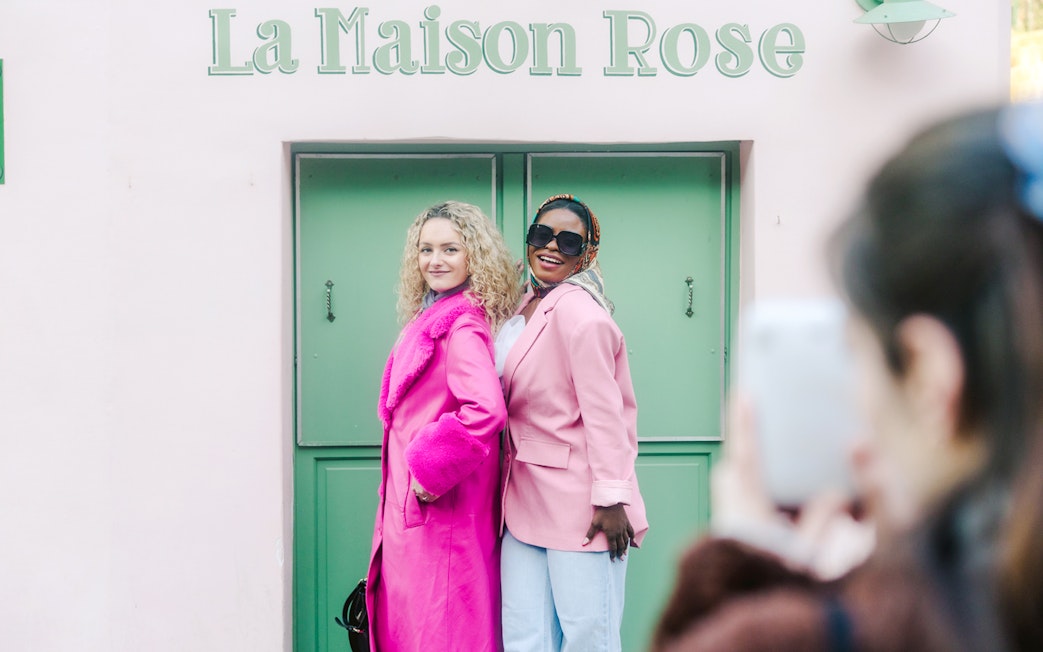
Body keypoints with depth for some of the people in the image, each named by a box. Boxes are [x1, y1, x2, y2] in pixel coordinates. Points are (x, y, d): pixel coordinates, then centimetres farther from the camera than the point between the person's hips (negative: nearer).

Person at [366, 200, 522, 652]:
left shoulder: (461, 325, -16)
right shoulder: (433, 317, 13)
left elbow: (485, 410, -31)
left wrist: (432, 469, -22)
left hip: (440, 508, -9)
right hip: (415, 506, 9)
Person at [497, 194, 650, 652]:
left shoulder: (576, 310, -13)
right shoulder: (527, 308, 13)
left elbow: (603, 410, -17)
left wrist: (610, 498, -19)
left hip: (578, 506, -8)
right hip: (526, 502, 8)